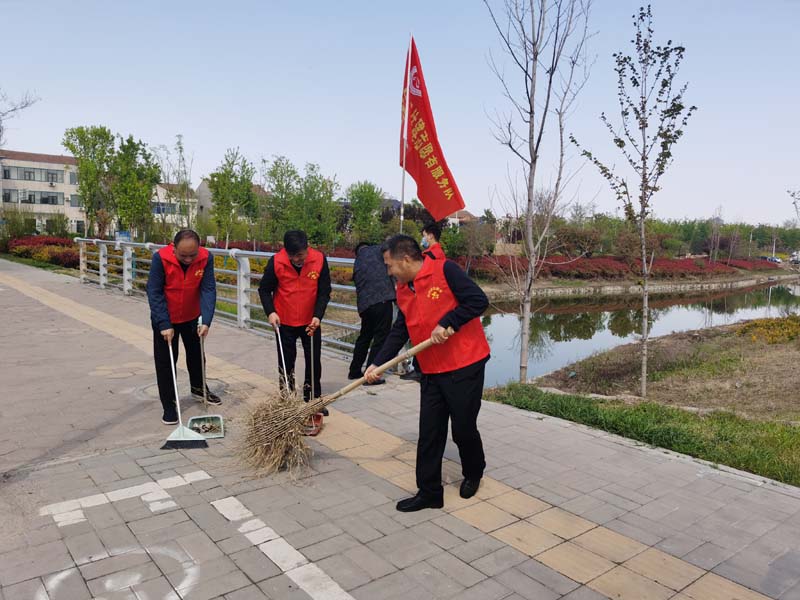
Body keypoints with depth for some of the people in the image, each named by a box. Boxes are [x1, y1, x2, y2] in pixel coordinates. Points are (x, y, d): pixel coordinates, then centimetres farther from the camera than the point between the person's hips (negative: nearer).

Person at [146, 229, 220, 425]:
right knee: (165, 361, 3)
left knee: (196, 354, 20)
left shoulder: (206, 258, -21)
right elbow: (154, 293, -23)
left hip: (191, 317, 3)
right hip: (165, 320, -3)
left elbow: (208, 289, -22)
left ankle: (199, 388, 43)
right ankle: (169, 405, 15)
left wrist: (206, 321, -31)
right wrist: (164, 325, -26)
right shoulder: (160, 258, -27)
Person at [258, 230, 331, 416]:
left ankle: (313, 400, 26)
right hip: (284, 323, -1)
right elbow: (264, 290, -4)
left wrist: (318, 315, -18)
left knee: (314, 362, 10)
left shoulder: (320, 260, -15)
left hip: (311, 322, 1)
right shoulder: (276, 262, -17)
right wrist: (270, 312, -18)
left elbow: (324, 292, -8)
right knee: (286, 363, 9)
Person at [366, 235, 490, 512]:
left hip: (465, 366, -7)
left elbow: (479, 300, -19)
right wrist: (377, 363, 5)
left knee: (463, 428, 8)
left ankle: (473, 473, 36)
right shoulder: (403, 291, 10)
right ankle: (429, 492, 19)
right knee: (429, 434, 7)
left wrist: (447, 324, -22)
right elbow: (399, 333, 13)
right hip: (431, 372, 7)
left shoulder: (445, 270, -13)